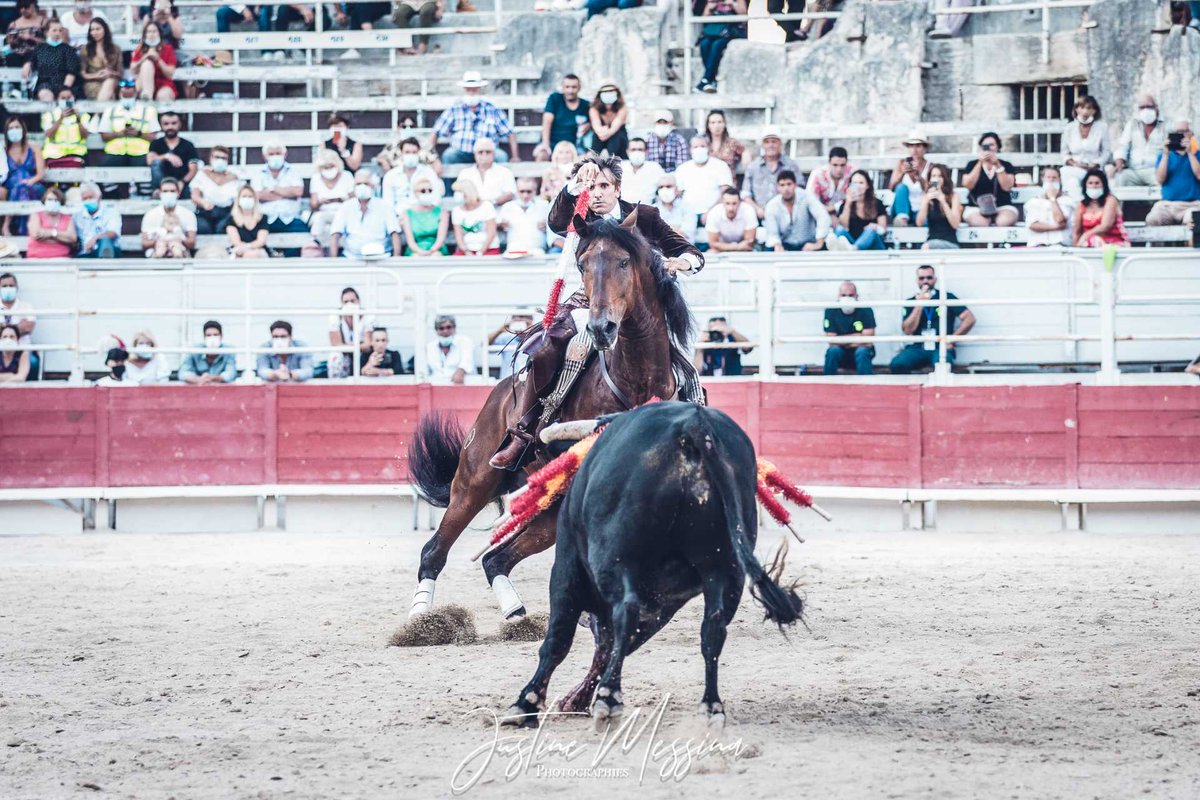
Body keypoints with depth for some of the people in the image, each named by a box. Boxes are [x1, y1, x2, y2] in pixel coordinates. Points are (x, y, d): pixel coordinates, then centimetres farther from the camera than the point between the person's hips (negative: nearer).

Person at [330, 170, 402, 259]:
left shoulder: (384, 206, 8)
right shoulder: (346, 207, 11)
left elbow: (395, 234, 1)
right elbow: (335, 235, 3)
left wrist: (396, 257, -15)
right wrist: (334, 260, -11)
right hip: (351, 257, 1)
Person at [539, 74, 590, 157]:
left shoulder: (586, 106, 7)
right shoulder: (554, 98, 2)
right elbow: (547, 121, -6)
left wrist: (588, 126, -8)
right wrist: (545, 144, -18)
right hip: (552, 143, -1)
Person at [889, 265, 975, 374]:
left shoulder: (947, 298, 6)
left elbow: (969, 319, 0)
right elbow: (908, 331, 0)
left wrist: (951, 340, -4)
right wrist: (919, 305, -4)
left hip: (941, 348, -2)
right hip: (918, 348, 2)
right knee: (897, 365, -28)